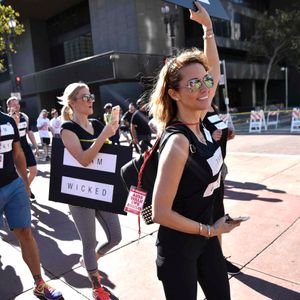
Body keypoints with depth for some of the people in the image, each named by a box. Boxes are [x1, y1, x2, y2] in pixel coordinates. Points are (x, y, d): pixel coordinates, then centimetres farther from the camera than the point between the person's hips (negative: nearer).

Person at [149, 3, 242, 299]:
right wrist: (210, 230, -14)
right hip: (179, 245, -7)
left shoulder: (200, 123, -6)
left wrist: (207, 25, 9)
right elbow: (160, 213, -25)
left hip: (205, 234, 8)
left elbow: (214, 69, 10)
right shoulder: (177, 142, -28)